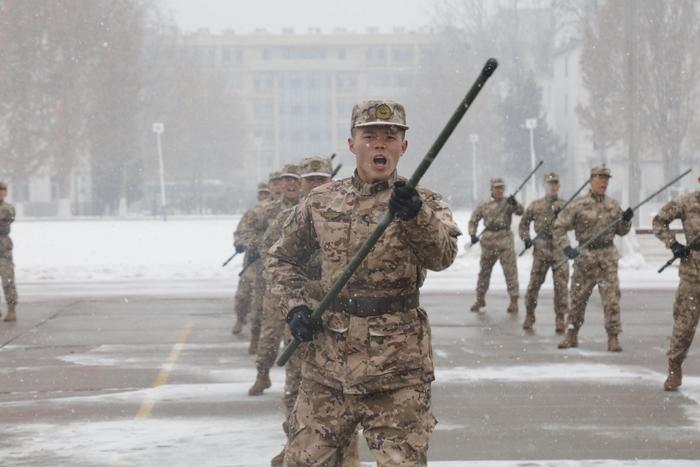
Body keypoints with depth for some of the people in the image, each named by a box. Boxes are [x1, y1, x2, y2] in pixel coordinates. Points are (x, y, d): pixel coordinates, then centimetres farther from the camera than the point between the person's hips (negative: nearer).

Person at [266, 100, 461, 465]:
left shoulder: (423, 202, -2)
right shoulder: (322, 202, 8)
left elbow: (441, 256, -21)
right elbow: (282, 258, 20)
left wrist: (416, 215, -40)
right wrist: (296, 305, 3)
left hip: (396, 363, -3)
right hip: (327, 357, 3)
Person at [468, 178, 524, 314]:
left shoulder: (508, 203, 4)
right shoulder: (484, 205, 8)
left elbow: (520, 212, -13)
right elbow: (473, 220, 13)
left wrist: (515, 204, -33)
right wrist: (472, 234, -1)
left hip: (505, 241, -2)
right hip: (488, 241, 2)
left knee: (510, 270, -6)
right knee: (484, 270, 11)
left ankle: (514, 301, -2)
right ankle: (480, 299, 25)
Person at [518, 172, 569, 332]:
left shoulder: (565, 205, 7)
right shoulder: (535, 205, 9)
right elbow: (523, 223, 16)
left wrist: (561, 215, -22)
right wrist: (526, 238, 1)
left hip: (560, 249, 0)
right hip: (541, 249, 1)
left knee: (561, 286, -3)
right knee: (534, 283, 2)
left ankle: (560, 319, 5)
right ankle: (529, 316, 16)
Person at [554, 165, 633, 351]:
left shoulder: (613, 205, 7)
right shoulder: (579, 205, -5)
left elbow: (621, 231, 15)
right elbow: (559, 226, -4)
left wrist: (626, 220, -5)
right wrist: (566, 248, -15)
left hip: (608, 258, 2)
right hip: (584, 257, -2)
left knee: (611, 298, -5)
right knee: (578, 297, 7)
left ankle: (613, 337, 0)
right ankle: (572, 335, 21)